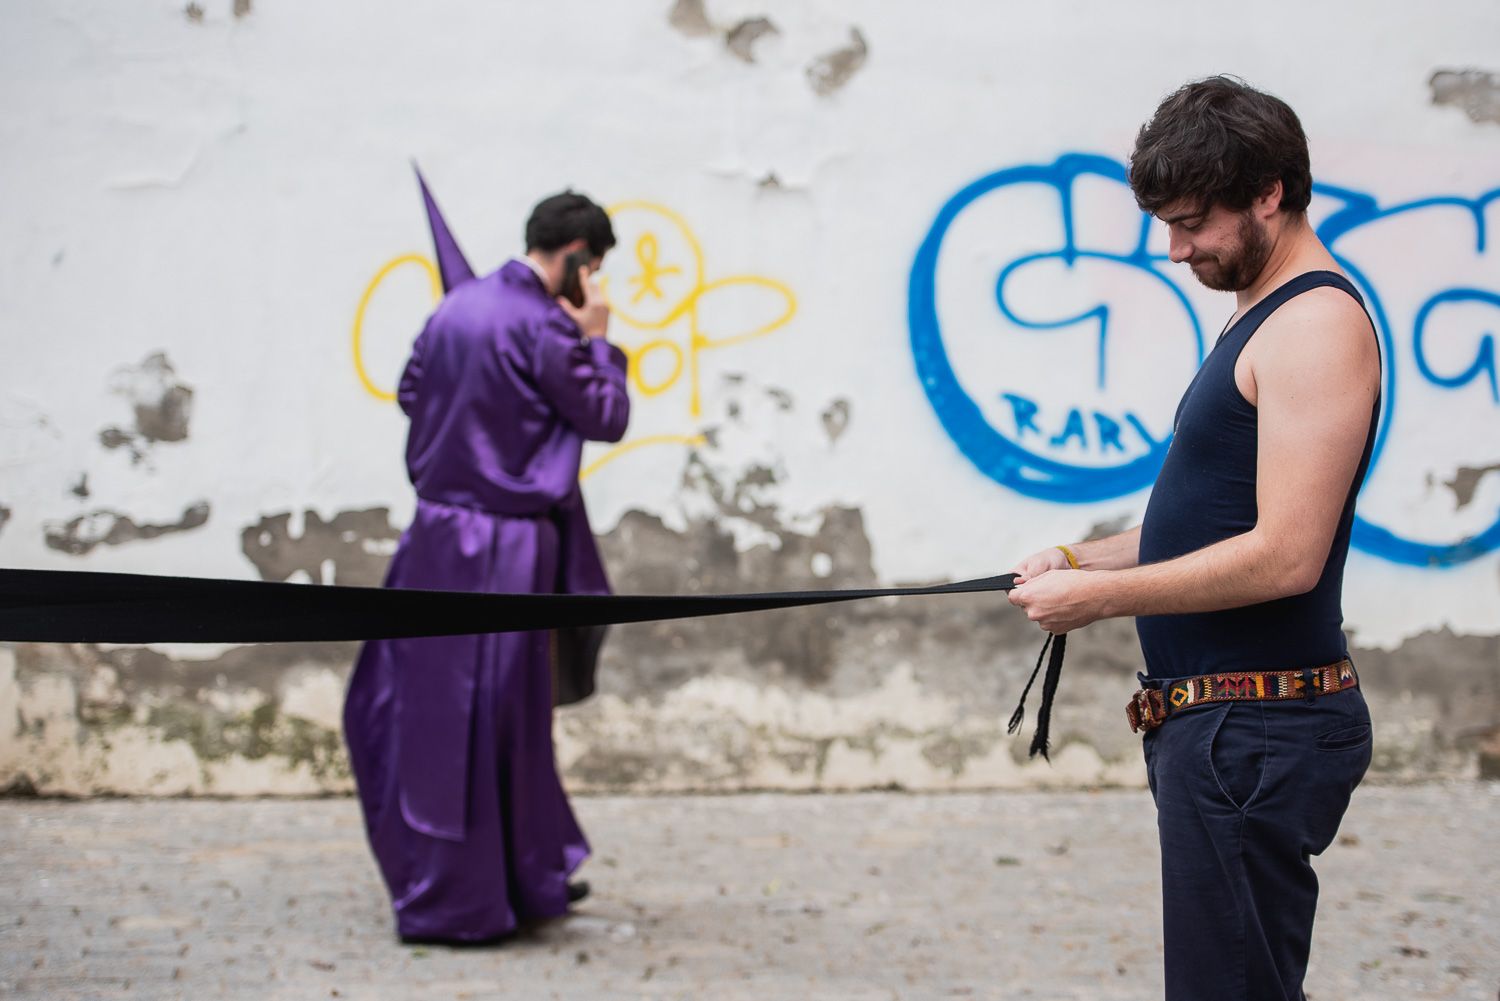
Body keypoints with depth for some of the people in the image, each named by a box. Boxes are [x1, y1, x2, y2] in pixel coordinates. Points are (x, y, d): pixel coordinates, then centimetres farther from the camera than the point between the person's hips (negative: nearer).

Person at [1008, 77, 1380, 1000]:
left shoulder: (1319, 322, -15)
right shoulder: (1263, 317, 17)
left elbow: (1285, 557, -23)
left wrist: (1098, 597, -15)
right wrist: (1082, 559, 9)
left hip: (1259, 732, -10)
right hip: (1215, 719, 10)